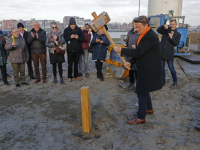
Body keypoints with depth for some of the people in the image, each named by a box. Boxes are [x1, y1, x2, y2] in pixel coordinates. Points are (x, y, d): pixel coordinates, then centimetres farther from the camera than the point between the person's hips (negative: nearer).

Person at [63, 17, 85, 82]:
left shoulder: (79, 29, 4)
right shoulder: (66, 30, 2)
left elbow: (83, 38, 3)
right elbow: (65, 39, -3)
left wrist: (78, 37, -17)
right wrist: (70, 37, -20)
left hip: (77, 49, 2)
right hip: (70, 49, -2)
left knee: (76, 63, 10)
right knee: (70, 63, 1)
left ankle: (76, 75, 21)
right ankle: (70, 76, 10)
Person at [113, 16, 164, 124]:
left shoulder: (150, 37, -22)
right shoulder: (144, 35, 10)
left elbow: (138, 52, -28)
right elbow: (138, 52, 12)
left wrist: (121, 50, -22)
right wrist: (130, 62, -2)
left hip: (148, 70, -10)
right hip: (144, 69, 10)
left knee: (141, 93, -4)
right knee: (144, 91, 22)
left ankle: (141, 118, 9)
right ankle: (149, 109, 42)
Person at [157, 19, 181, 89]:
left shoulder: (178, 34, 3)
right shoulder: (165, 30, 10)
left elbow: (176, 44, -7)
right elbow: (158, 30, -6)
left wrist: (171, 37, -21)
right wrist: (163, 26, -22)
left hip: (169, 53, -3)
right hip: (161, 52, 3)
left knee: (171, 68, -2)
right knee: (161, 67, 10)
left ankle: (175, 82, 12)